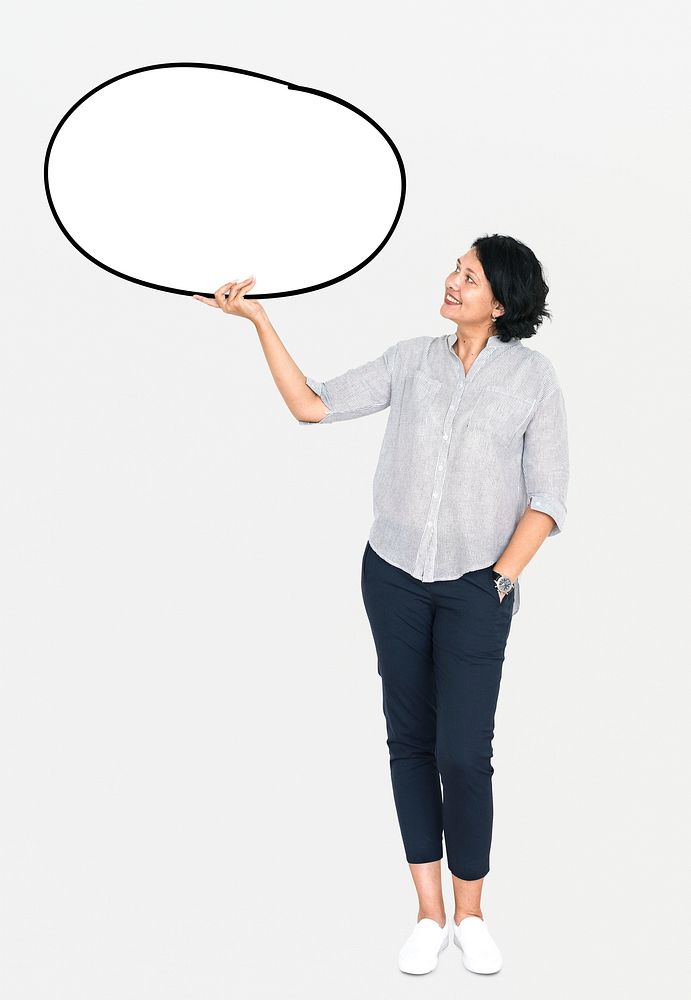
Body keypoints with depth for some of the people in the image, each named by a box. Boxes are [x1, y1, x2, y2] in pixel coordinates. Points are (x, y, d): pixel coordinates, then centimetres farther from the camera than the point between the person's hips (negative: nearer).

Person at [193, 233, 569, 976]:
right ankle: (429, 915, 19)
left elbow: (547, 496, -5)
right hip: (393, 574, 3)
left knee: (464, 754, -7)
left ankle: (470, 915, 16)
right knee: (409, 740, 7)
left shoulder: (532, 374, -5)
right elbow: (311, 406, -2)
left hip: (476, 586, -2)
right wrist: (258, 319, -9)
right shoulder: (411, 360, 1)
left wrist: (500, 581, -13)